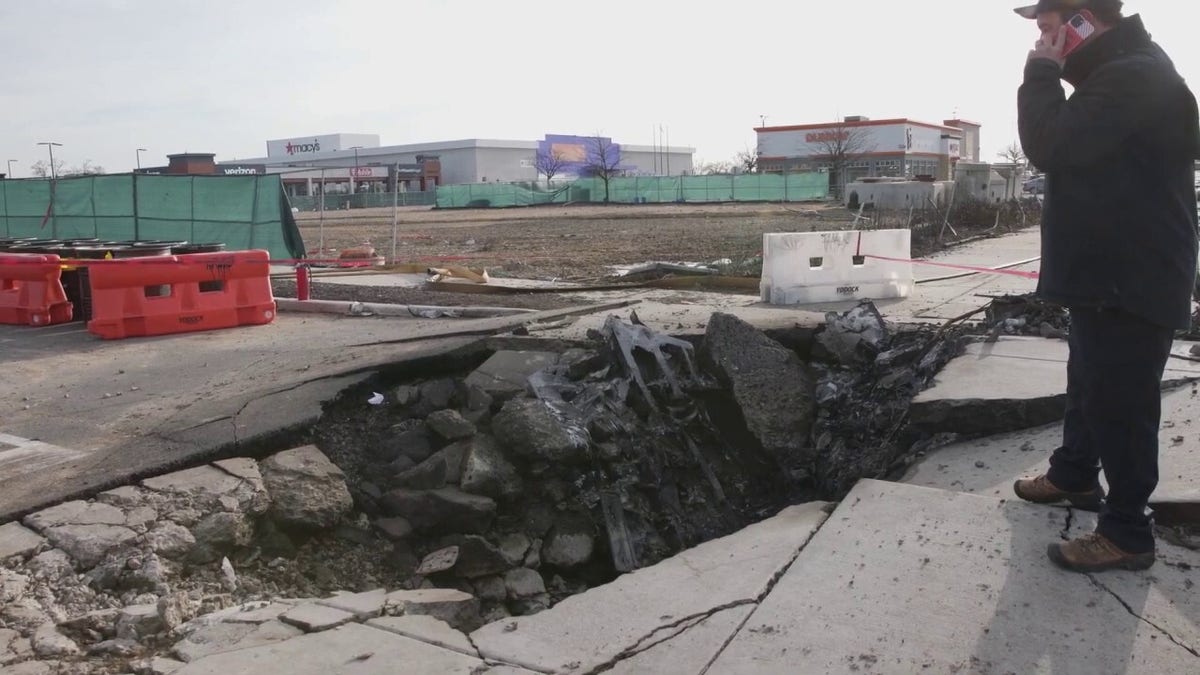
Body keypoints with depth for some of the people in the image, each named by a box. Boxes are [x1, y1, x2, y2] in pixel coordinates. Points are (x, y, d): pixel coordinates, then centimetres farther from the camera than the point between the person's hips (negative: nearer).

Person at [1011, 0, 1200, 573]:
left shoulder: (1133, 78, -21)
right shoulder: (1120, 74, 15)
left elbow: (1050, 147, -25)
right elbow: (1069, 149, 21)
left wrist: (1040, 73, -15)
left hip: (1131, 283, -11)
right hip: (1108, 276, 11)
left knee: (1118, 403, -3)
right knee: (1088, 385, 25)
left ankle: (1127, 535, 9)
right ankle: (1074, 475, 44)